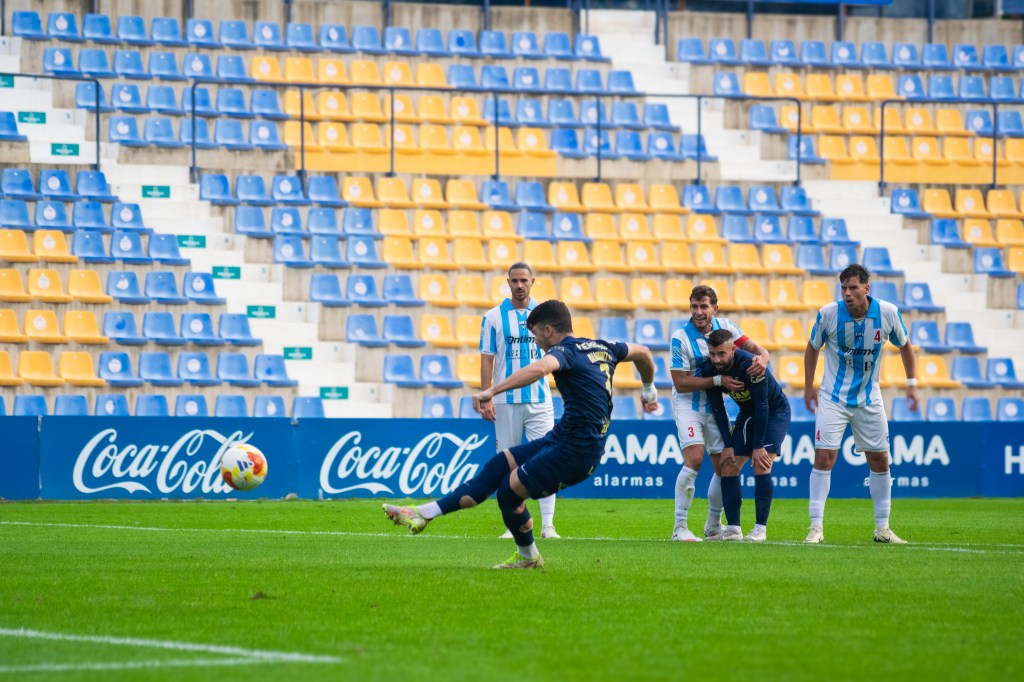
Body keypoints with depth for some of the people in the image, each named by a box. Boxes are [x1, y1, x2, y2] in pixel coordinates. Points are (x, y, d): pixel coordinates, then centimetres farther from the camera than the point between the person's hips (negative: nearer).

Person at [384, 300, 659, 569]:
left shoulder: (564, 351, -13)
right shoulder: (602, 348, 14)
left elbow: (540, 367, -37)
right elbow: (643, 352, 28)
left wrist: (492, 390, -40)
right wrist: (649, 390, 47)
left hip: (574, 451, -10)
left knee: (509, 490, -1)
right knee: (498, 465, 7)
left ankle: (528, 557, 22)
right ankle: (423, 514, 5)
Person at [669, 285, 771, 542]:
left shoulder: (723, 326, -2)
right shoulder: (680, 338, -17)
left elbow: (754, 348, 0)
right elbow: (681, 383, -19)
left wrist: (761, 358, -25)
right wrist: (719, 380, -25)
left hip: (714, 404, 6)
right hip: (688, 403, -5)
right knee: (694, 459, -23)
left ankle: (713, 526, 24)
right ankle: (680, 528, -16)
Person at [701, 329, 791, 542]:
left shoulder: (750, 365, -33)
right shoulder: (709, 369, -16)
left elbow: (762, 405, -29)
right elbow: (717, 409, -5)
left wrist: (758, 446, -27)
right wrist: (728, 445, -10)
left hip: (775, 410, -6)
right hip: (748, 412, 6)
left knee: (761, 464, -21)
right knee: (728, 466, -3)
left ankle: (761, 528, -15)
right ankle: (733, 529, 2)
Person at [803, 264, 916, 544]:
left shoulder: (887, 312, -12)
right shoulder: (828, 313, -15)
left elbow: (904, 345, 7)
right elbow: (813, 347, 3)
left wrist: (912, 383, 4)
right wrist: (808, 387, 5)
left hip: (869, 399, 2)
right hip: (833, 398, -2)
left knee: (880, 460, 5)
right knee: (824, 458, -12)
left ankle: (882, 528, 15)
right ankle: (816, 527, -7)